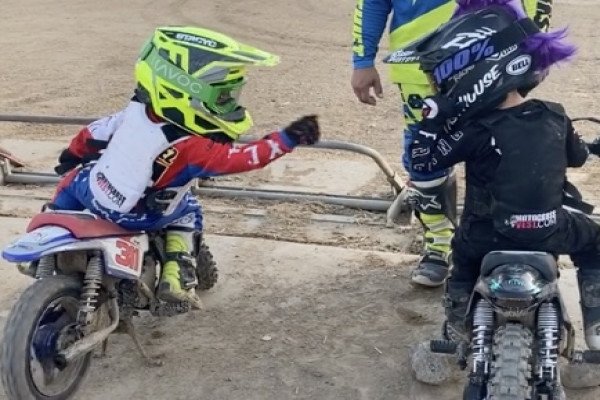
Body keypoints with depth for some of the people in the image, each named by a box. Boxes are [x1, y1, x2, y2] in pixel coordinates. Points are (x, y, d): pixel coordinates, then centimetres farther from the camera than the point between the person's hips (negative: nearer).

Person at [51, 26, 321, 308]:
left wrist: (72, 156, 25)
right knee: (188, 211, 22)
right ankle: (175, 278, 14)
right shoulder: (191, 149, -28)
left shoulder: (134, 112, -11)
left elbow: (94, 133, 5)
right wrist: (287, 139, -27)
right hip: (134, 221, -4)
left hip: (92, 193, 4)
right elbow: (242, 158, -29)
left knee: (74, 177, 35)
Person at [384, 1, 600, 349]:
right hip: (552, 233, 2)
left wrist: (435, 113, -12)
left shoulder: (476, 131, -21)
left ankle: (456, 333, 36)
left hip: (489, 240, -2)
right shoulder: (554, 117, -7)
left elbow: (422, 160, -12)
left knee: (464, 255, 33)